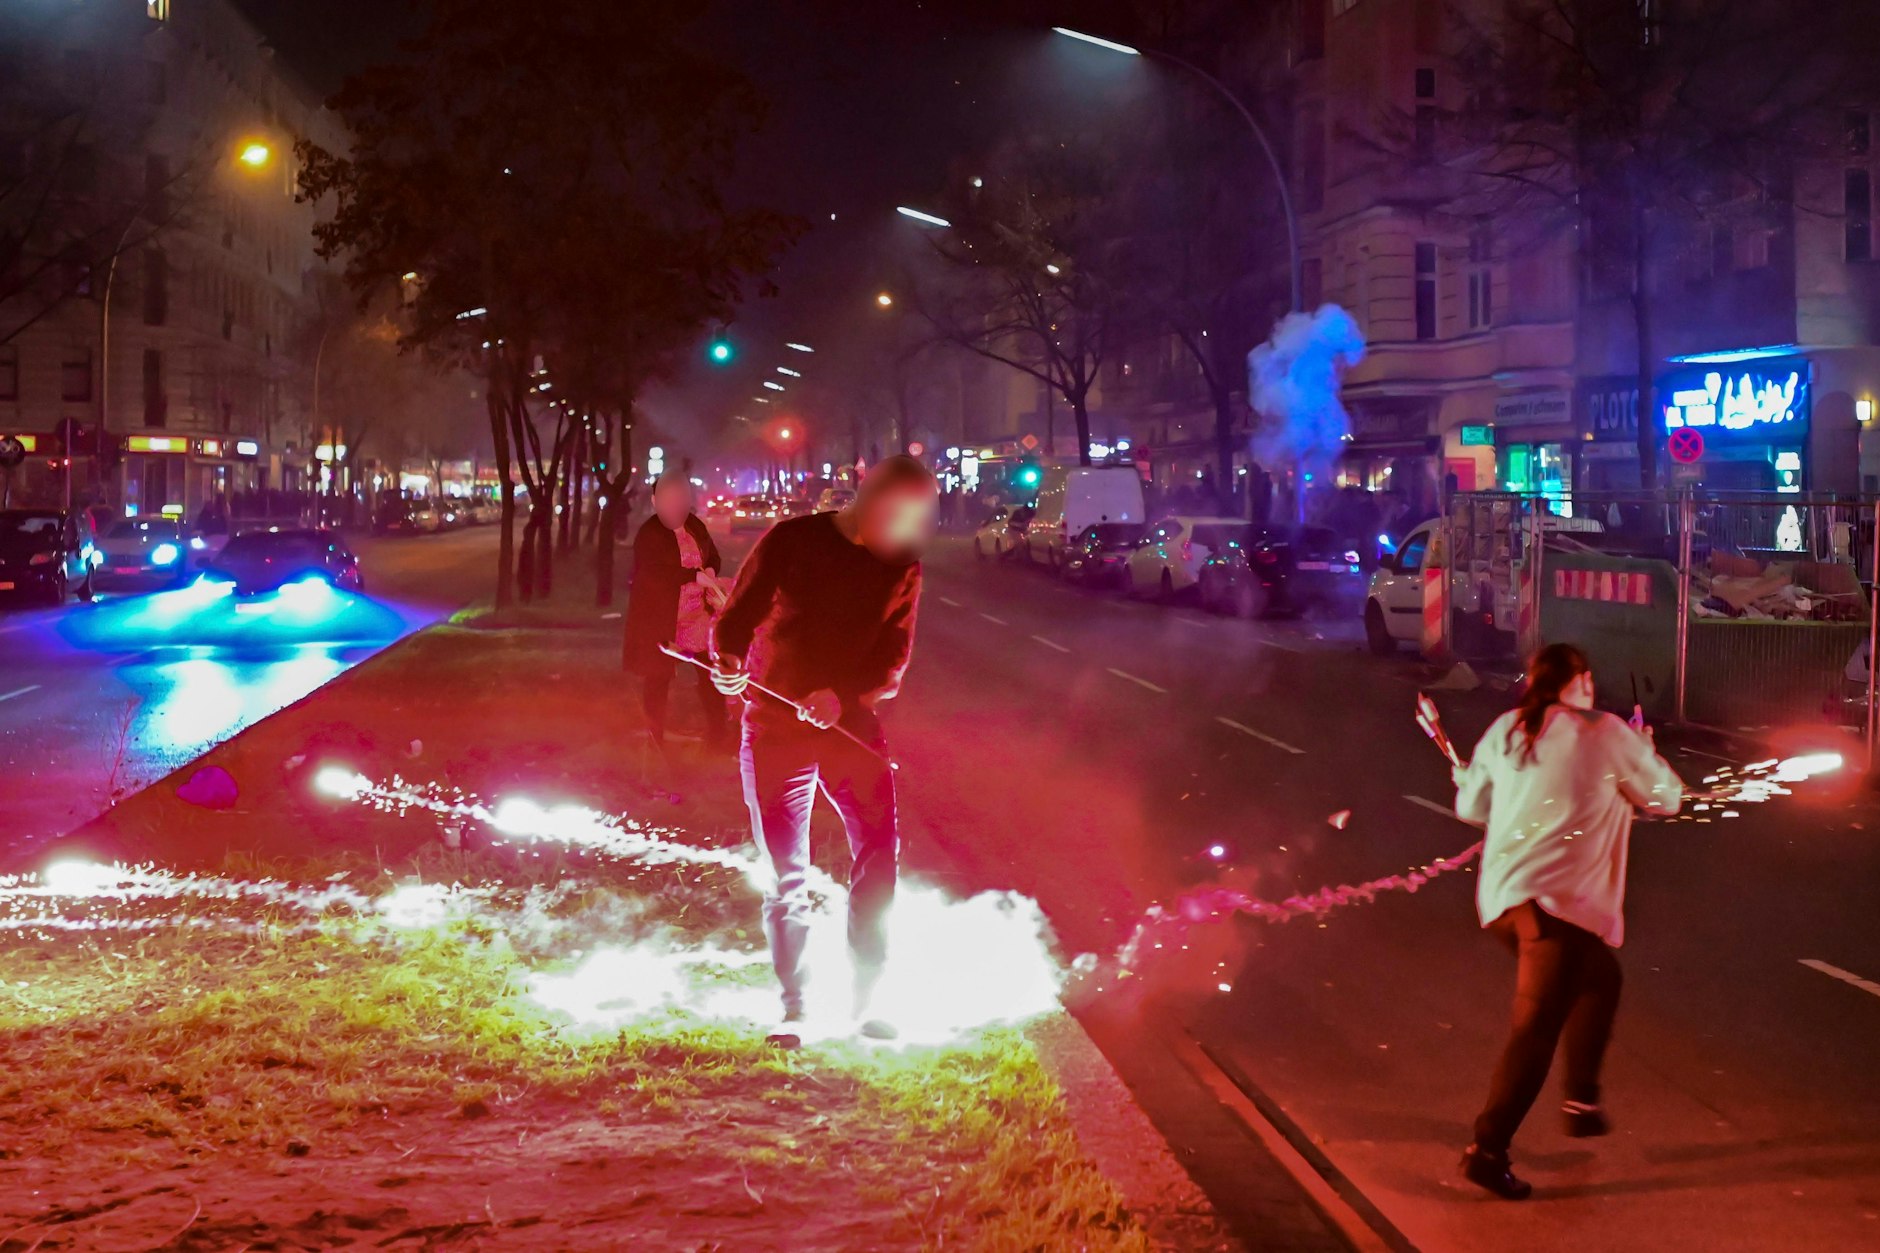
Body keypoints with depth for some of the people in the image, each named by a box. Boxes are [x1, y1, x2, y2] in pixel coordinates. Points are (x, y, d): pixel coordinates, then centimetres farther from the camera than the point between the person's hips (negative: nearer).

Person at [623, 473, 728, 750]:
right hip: (661, 619, -6)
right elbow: (655, 573, -25)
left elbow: (713, 557, 20)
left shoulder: (695, 526, 6)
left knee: (712, 674, 7)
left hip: (698, 616, 6)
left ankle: (716, 739, 19)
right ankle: (656, 742, 16)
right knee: (658, 680, 4)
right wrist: (697, 576, -26)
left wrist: (711, 572, -5)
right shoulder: (648, 534, -12)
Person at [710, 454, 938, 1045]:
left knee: (878, 854, -4)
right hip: (776, 725, -3)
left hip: (853, 725, 3)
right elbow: (739, 613, -3)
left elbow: (894, 657, 0)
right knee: (787, 873, -1)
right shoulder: (794, 540, -4)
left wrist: (843, 697, -19)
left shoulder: (902, 567, 4)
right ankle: (792, 1008, 9)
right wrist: (729, 660, -25)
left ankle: (865, 997, 10)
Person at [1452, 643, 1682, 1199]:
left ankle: (1582, 1101, 29)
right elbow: (1666, 797, 7)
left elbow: (1470, 806, 18)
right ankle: (1489, 1147, -13)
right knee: (1537, 1023, -7)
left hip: (1501, 893, 7)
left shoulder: (1506, 730, 10)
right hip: (1562, 898, -7)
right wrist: (1644, 749, 25)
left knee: (1599, 978, 28)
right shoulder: (1606, 734, -4)